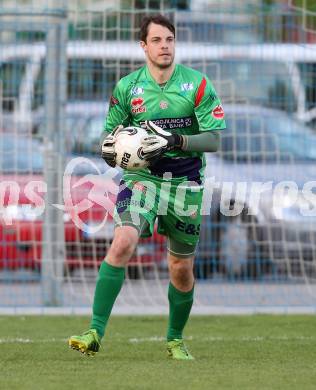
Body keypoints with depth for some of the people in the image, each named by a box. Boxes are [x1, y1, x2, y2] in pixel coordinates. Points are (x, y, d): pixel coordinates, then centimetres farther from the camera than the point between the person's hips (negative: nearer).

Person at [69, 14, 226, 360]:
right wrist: (110, 147, -12)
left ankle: (175, 339, 31)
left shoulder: (197, 84, -3)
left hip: (185, 182, 0)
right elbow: (110, 132, 12)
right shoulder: (127, 87, 2)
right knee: (122, 242, -24)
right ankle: (95, 332, -25)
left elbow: (213, 139, -6)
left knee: (181, 268, 7)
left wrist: (174, 141, -21)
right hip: (142, 177, 0)